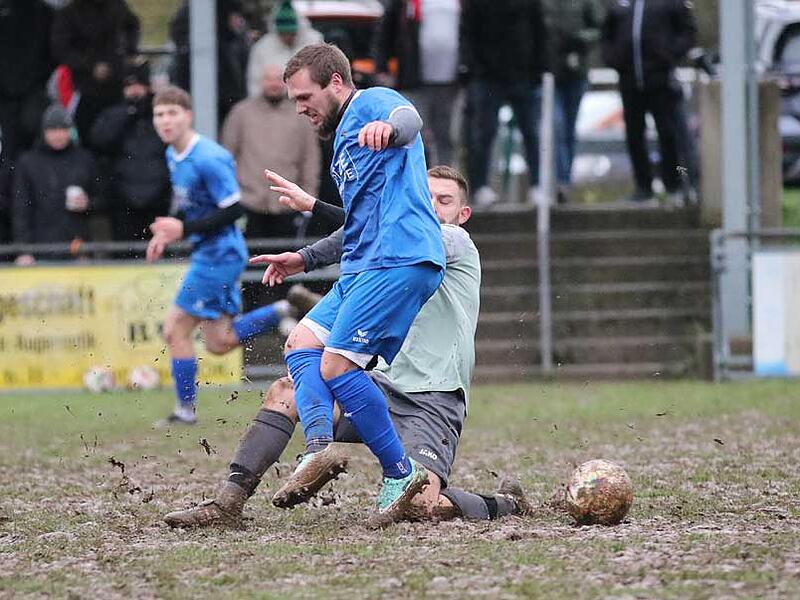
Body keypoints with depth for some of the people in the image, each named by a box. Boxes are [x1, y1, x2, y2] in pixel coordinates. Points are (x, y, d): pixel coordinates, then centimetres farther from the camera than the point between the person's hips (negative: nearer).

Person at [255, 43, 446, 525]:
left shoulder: (371, 103, 0)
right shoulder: (344, 140, 30)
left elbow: (409, 117, -26)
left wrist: (389, 127, -50)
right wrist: (302, 261, 41)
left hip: (400, 261, -11)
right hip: (361, 268, 11)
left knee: (336, 367, -16)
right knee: (301, 345, 7)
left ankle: (400, 472, -9)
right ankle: (320, 445, -14)